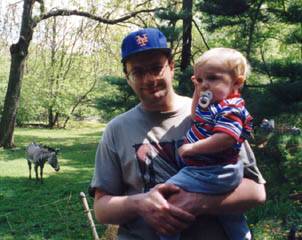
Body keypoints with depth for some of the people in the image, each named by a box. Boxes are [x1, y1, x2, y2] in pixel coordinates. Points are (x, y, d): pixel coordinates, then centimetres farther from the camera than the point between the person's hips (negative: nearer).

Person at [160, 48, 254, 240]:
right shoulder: (213, 103, 8)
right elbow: (196, 116, 26)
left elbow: (225, 139, -36)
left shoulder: (230, 109, -21)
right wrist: (197, 90, 15)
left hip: (210, 174, -11)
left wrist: (191, 148, -27)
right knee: (230, 216, 30)